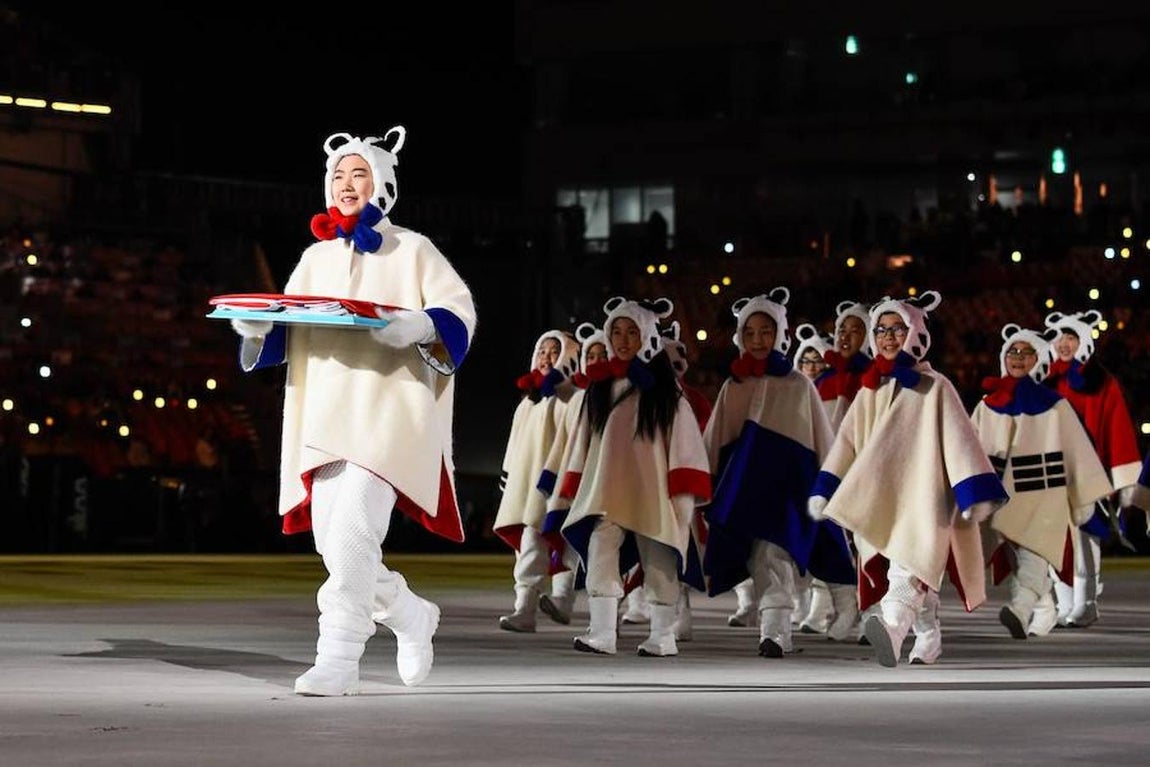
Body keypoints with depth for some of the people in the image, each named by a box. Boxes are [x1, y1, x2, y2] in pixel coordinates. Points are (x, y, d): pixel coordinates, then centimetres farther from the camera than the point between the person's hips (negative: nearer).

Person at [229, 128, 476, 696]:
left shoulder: (412, 251, 7)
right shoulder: (316, 258, 21)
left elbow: (459, 309, -3)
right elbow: (284, 329, 18)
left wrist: (418, 327, -24)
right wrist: (256, 326, -5)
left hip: (386, 410, -5)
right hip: (323, 413, 5)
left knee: (351, 531, -19)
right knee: (333, 540, 1)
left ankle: (339, 659, -18)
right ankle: (412, 616, 27)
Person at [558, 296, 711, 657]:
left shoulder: (664, 386, 0)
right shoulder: (600, 386, 13)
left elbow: (684, 439, -4)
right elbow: (584, 439, 16)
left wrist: (684, 494, -12)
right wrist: (575, 489, 12)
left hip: (652, 489, -3)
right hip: (606, 489, 3)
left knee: (658, 562, 4)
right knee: (600, 550, -13)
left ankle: (663, 635, 13)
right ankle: (602, 632, -18)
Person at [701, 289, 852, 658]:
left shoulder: (797, 384, 5)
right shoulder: (733, 387, 13)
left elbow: (821, 442, 7)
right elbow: (714, 445, 17)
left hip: (786, 483, -4)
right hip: (743, 484, 4)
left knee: (776, 555, -18)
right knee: (761, 561, 3)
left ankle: (775, 630, -25)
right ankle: (775, 629, 10)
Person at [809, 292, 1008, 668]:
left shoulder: (934, 387, 0)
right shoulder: (869, 392, 15)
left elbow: (959, 440, -6)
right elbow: (846, 443, 13)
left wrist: (974, 494, -15)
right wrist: (823, 491, 4)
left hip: (922, 492, -6)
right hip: (881, 498, 6)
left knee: (912, 560, -26)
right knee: (917, 575, 12)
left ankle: (893, 626, -47)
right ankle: (928, 638, 25)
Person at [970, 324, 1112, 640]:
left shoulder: (1054, 406, 5)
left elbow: (1076, 450, 6)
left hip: (1044, 497, -2)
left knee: (1034, 559, -11)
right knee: (1014, 565, 0)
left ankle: (1020, 610, -22)